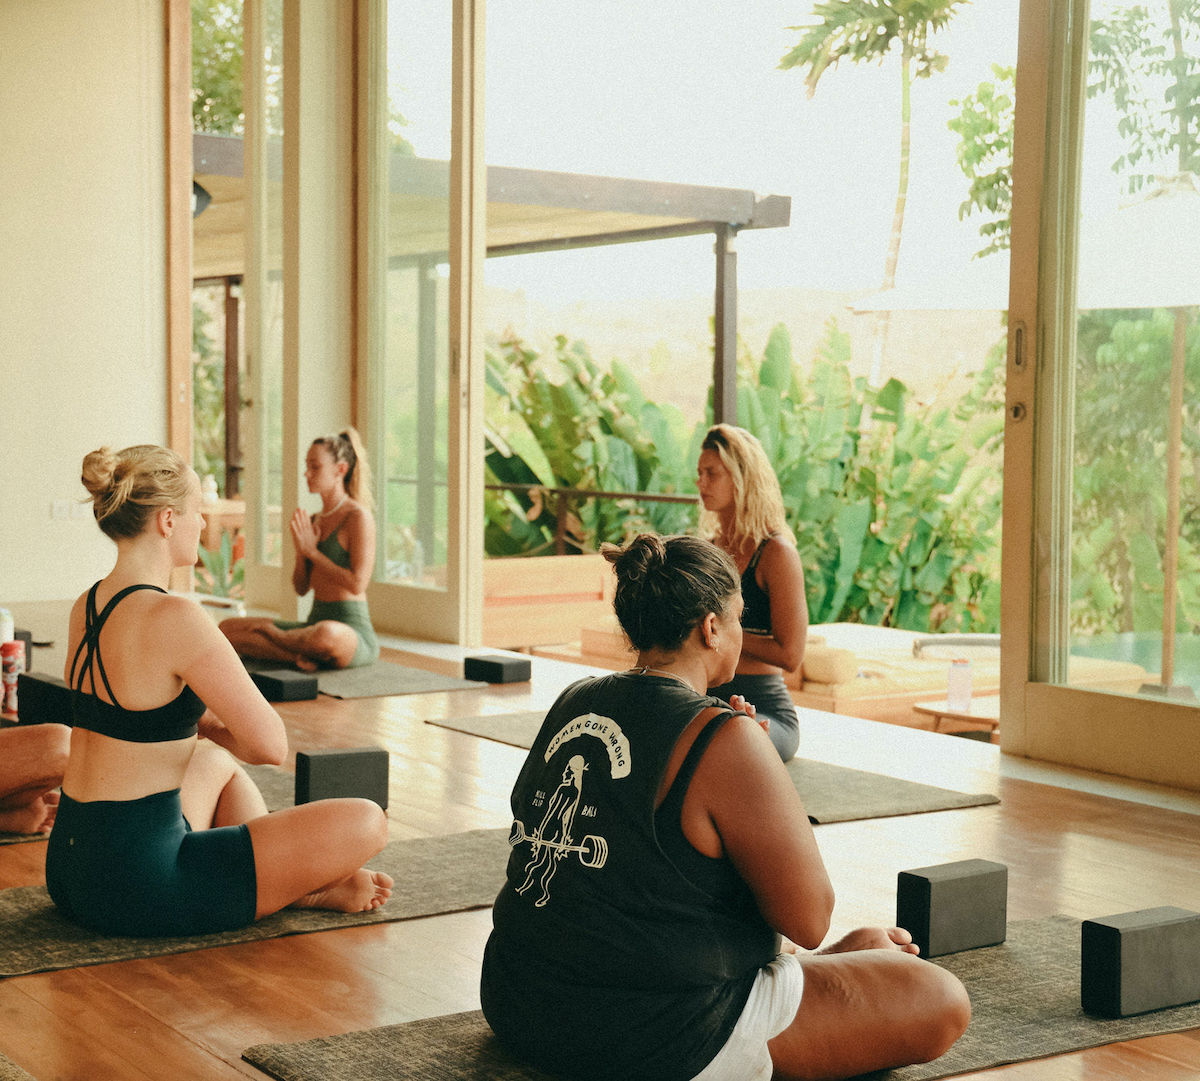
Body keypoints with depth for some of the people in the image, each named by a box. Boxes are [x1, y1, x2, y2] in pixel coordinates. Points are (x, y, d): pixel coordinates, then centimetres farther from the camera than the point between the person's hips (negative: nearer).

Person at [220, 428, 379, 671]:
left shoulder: (359, 517, -9)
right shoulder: (314, 521, 14)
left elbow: (357, 583, -17)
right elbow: (301, 587, 13)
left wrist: (311, 550, -11)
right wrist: (301, 551, -5)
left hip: (353, 632, -7)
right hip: (315, 625, 7)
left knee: (326, 634, -44)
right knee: (227, 628, -4)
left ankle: (272, 634, -13)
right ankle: (297, 656, -17)